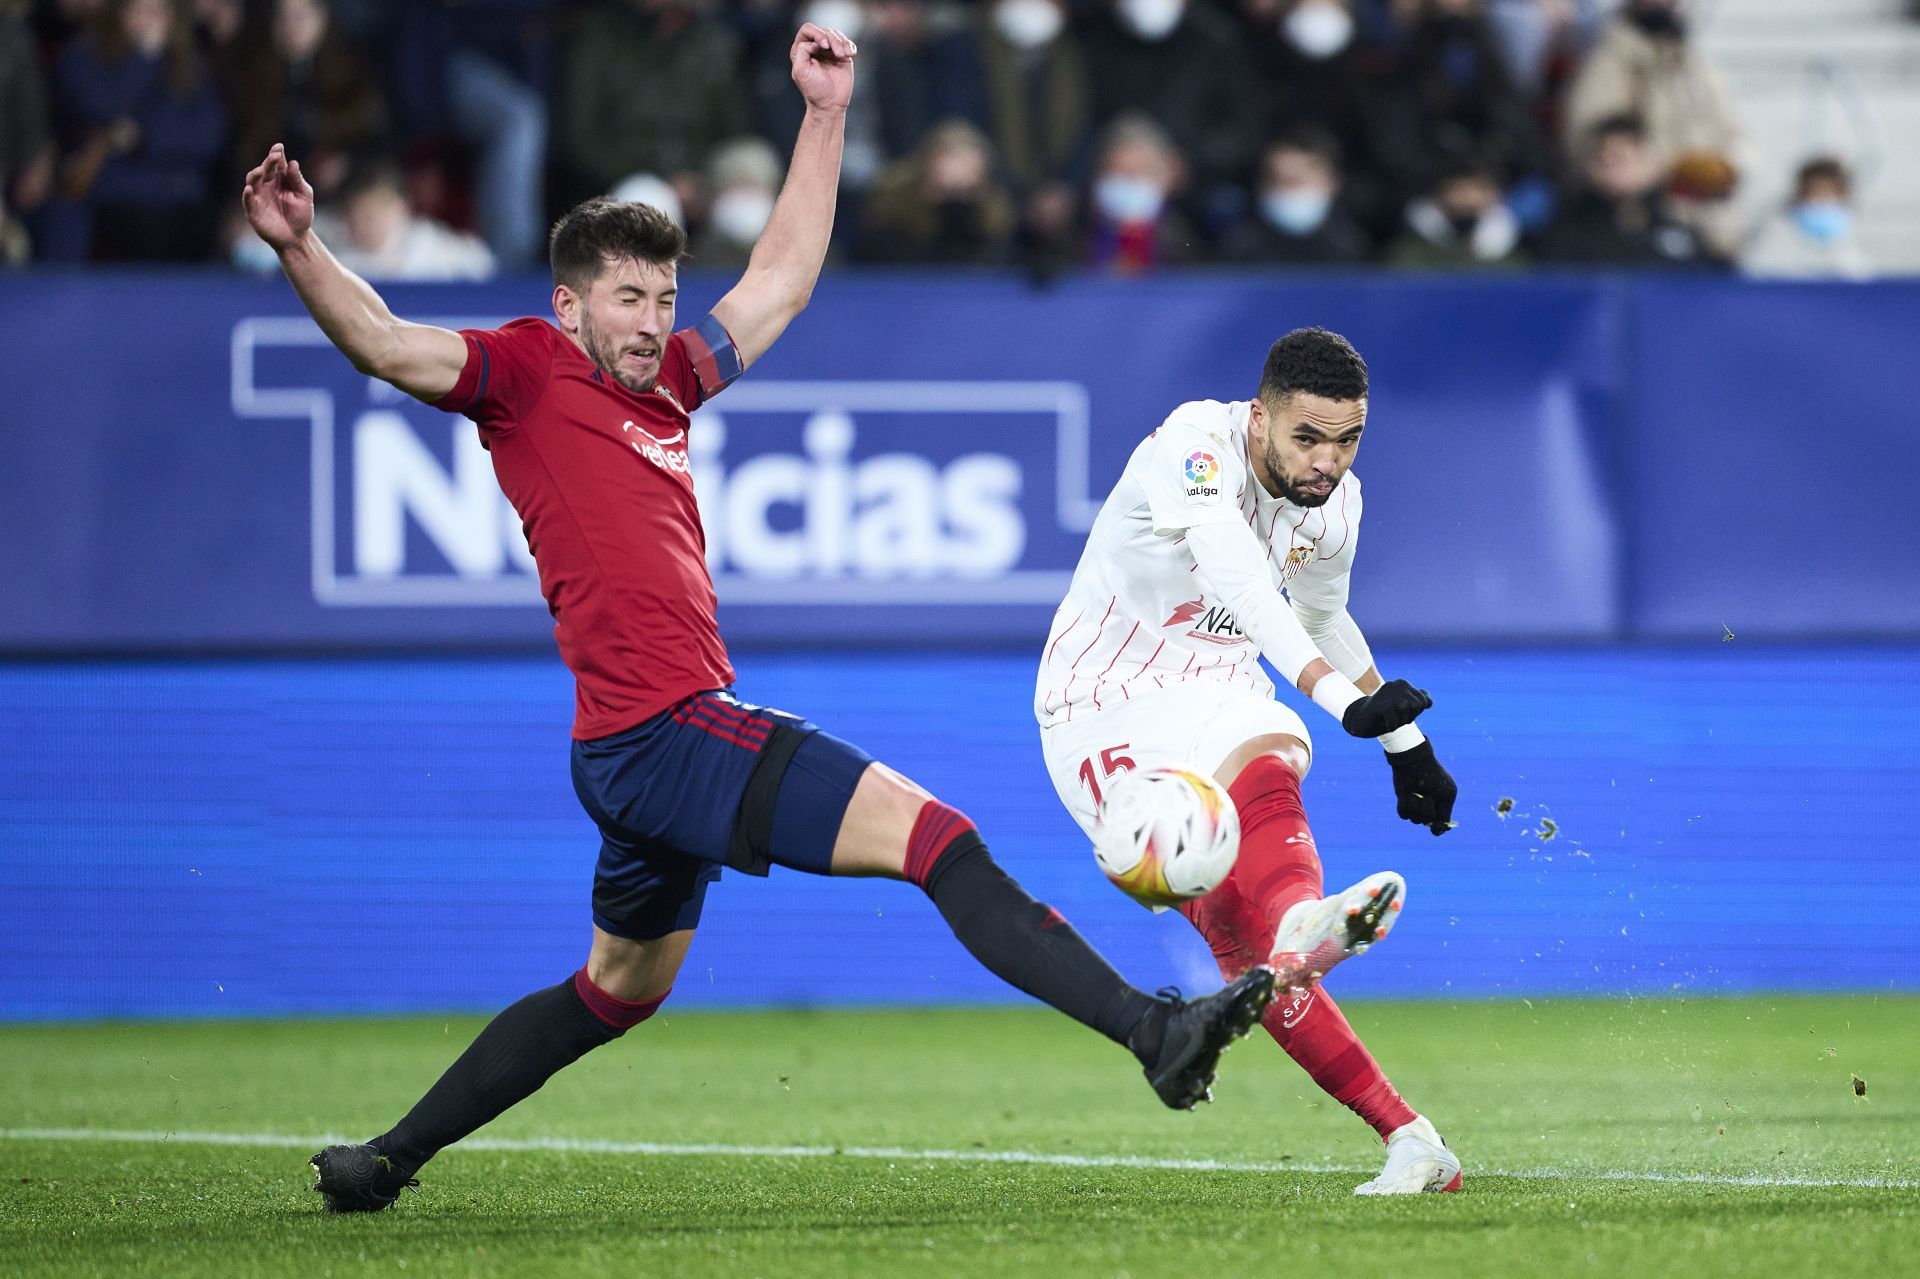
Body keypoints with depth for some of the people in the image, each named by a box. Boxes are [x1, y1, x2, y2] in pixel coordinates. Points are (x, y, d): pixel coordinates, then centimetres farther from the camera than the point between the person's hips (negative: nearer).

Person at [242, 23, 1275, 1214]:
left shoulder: (664, 383, 19)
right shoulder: (526, 371, -3)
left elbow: (780, 281, 28)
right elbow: (384, 345, -17)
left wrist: (825, 118, 28)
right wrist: (301, 247, -33)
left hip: (644, 754, 10)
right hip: (659, 727, -10)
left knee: (618, 988, 25)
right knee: (938, 837, -16)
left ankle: (387, 1159, 31)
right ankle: (1153, 1030, -22)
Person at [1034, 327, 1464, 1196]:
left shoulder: (1335, 502, 0)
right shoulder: (1197, 446, -24)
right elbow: (1237, 583, -42)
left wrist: (1407, 746, 28)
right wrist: (1341, 697, -54)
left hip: (1218, 694, 4)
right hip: (1106, 710, -4)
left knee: (1264, 776, -35)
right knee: (1225, 915, -25)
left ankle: (1302, 925, -67)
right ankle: (1406, 1136, -34)